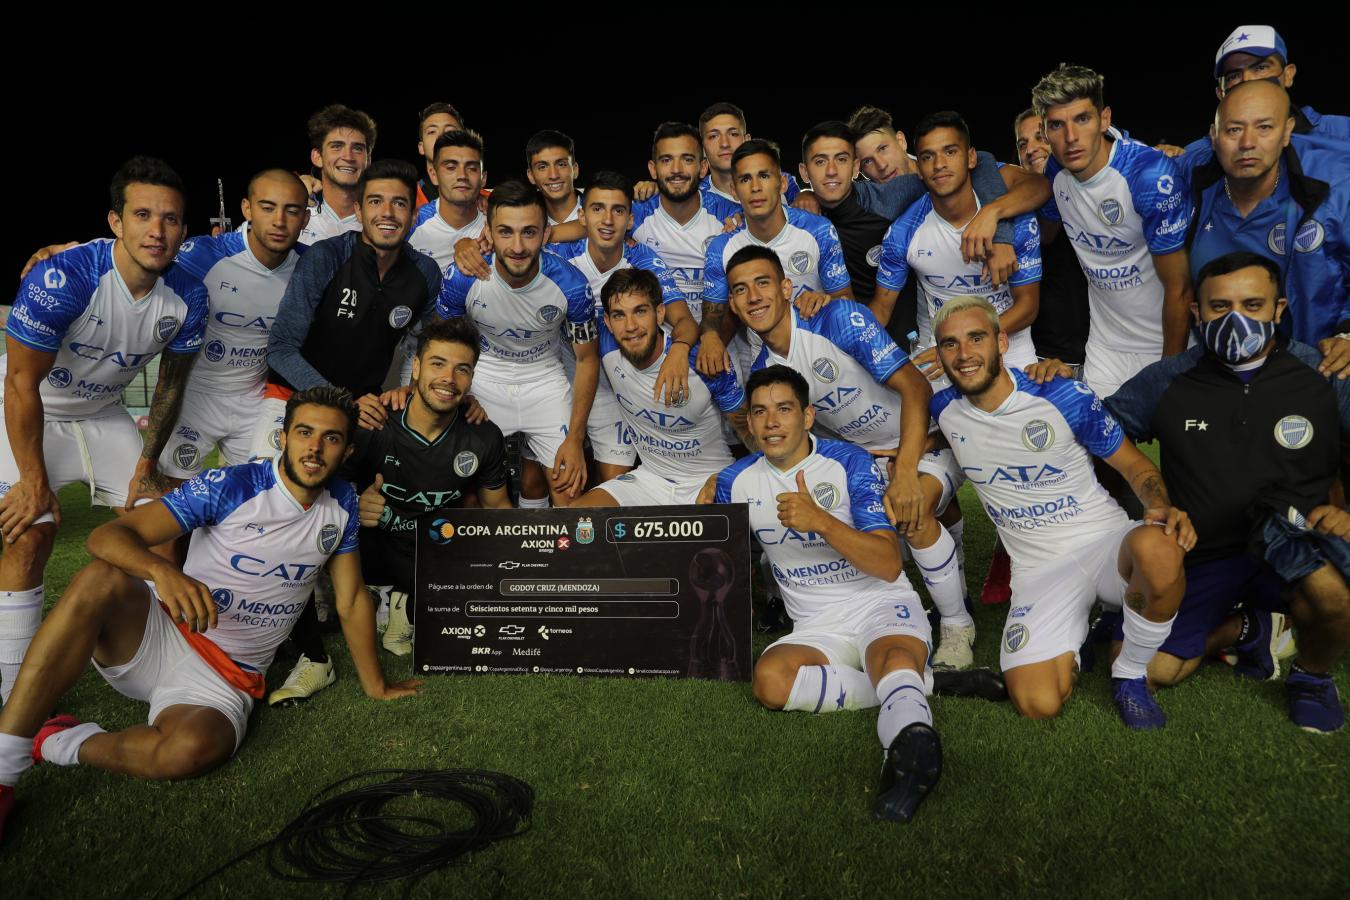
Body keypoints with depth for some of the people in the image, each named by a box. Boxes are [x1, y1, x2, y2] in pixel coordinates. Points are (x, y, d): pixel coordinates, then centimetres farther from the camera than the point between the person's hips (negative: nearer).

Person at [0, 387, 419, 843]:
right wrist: (162, 571, -39)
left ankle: (59, 744, -7)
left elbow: (352, 600, 11)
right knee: (100, 580, -34)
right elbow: (106, 535, -17)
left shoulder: (340, 504, 3)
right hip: (158, 635, -1)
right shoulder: (231, 486, -11)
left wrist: (375, 685, 12)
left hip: (225, 680, 1)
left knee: (191, 750, -34)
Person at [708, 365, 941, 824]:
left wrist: (820, 520, -32)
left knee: (895, 658, -38)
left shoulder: (850, 463, -8)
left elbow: (889, 565, -17)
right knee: (769, 679, -30)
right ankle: (918, 683, -22)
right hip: (818, 628, 3)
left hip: (882, 607, -3)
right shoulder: (736, 481, 3)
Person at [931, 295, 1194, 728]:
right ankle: (1072, 636, 17)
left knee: (1158, 550, -41)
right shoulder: (944, 409, -1)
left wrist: (1162, 508, -22)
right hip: (1040, 568, 2)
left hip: (1106, 541, -2)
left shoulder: (1065, 397, -10)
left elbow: (1134, 464, -1)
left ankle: (1130, 675, -11)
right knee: (1038, 705, -19)